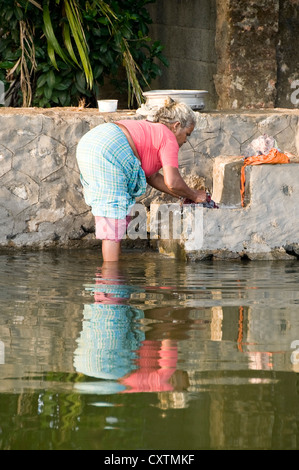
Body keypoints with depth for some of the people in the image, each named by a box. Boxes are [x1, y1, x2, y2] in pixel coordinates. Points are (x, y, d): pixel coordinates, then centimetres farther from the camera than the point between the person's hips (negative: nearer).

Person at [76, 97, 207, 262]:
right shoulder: (168, 138, 2)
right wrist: (193, 196, 10)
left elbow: (152, 177, 32)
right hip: (107, 151, -10)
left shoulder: (151, 129, 29)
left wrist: (184, 196, 34)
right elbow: (172, 182, -7)